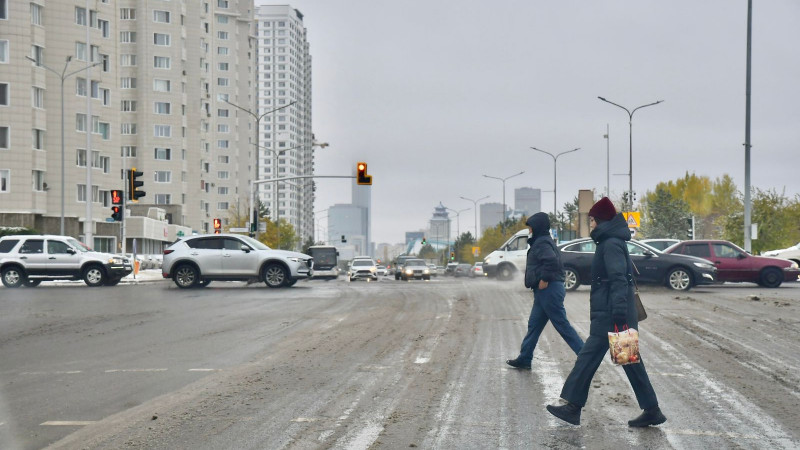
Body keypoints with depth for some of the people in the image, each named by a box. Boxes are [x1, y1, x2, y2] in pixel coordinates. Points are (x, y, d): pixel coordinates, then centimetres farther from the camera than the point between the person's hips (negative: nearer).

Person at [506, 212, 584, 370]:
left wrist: (544, 279, -22)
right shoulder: (542, 242, 17)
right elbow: (553, 260, 22)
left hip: (548, 290, -11)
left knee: (562, 325, -7)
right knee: (534, 325, 13)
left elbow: (551, 261, -31)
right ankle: (524, 359, 19)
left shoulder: (542, 243, -14)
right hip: (544, 292, 11)